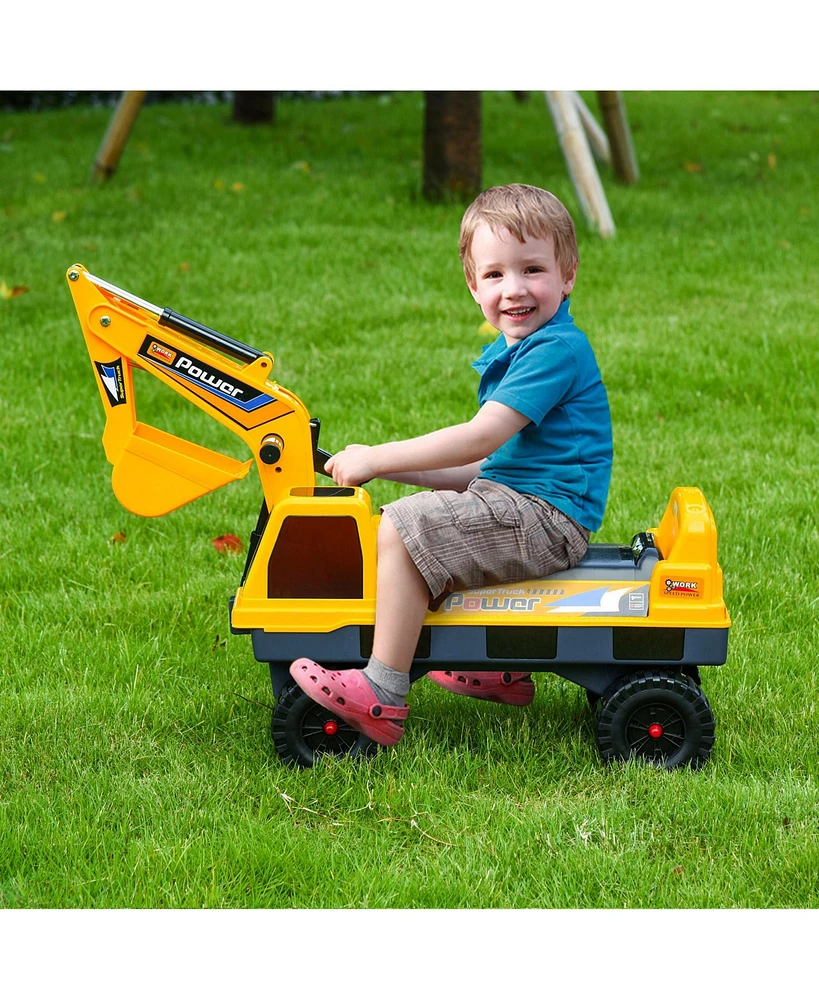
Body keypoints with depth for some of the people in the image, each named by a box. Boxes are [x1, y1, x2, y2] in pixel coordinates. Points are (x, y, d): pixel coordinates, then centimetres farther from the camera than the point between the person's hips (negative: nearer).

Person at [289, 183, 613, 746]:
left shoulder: (557, 351, -16)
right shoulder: (512, 352, 17)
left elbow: (479, 439, -22)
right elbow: (493, 465, 19)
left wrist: (377, 459, -16)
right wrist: (392, 466, 10)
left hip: (546, 516, -11)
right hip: (517, 500, 11)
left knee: (403, 528, -20)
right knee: (432, 520, 28)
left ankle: (381, 695, -20)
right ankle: (503, 669, 29)